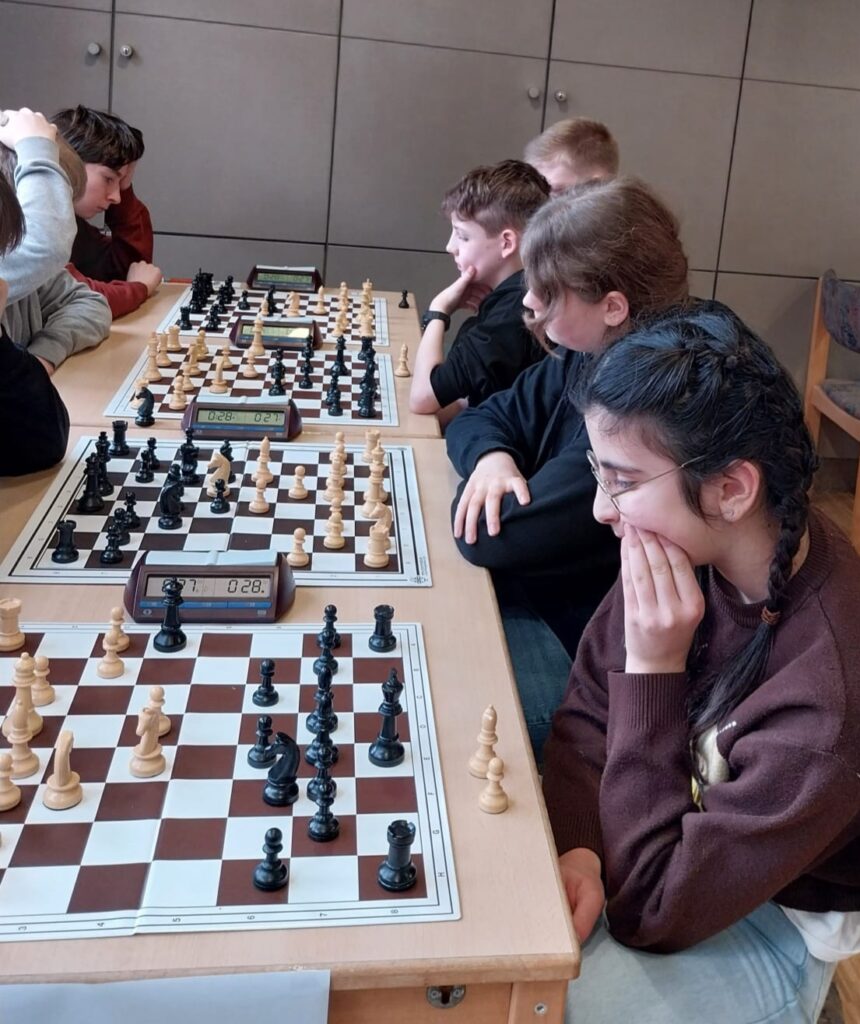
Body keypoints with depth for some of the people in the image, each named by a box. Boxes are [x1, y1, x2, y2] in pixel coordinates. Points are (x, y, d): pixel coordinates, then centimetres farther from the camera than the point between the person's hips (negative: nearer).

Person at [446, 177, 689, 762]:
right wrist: (492, 456, -14)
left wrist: (512, 476, -7)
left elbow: (490, 538, -29)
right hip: (529, 590, 8)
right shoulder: (585, 361, -2)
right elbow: (481, 419, 9)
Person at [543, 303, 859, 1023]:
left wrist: (653, 670, -32)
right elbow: (586, 714, -5)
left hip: (771, 924, -5)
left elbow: (651, 909, -28)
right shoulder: (688, 548, -18)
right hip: (680, 827, 5)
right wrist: (580, 849, -23)